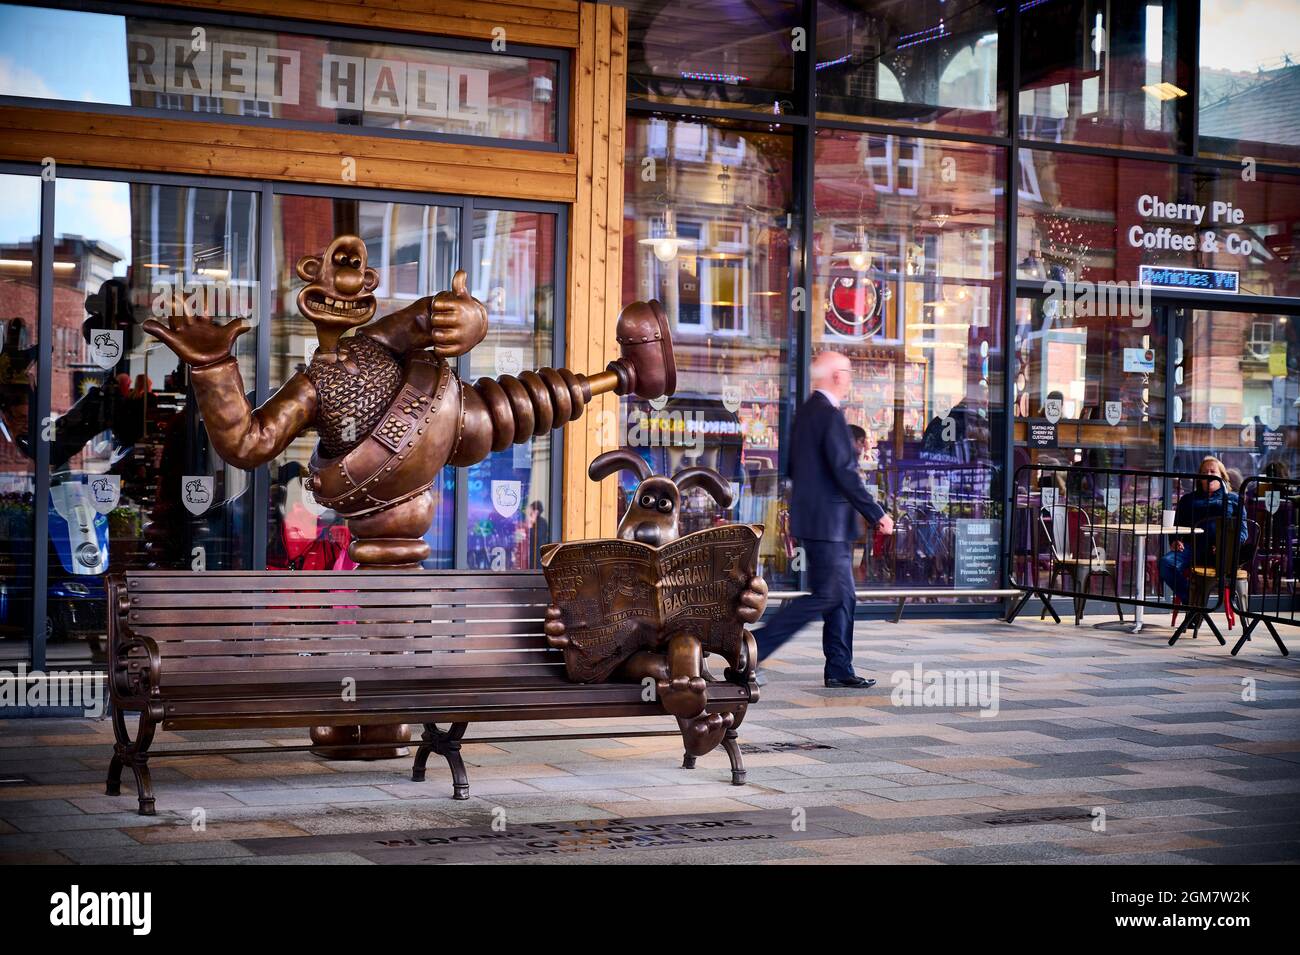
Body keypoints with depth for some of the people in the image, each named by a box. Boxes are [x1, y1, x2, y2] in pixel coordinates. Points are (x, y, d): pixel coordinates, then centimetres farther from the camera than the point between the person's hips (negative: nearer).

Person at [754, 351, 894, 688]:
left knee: (843, 596, 13)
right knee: (825, 596, -6)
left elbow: (793, 468, 18)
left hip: (813, 518, 10)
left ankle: (839, 670, 15)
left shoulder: (805, 411, 13)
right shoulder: (830, 415, -17)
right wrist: (877, 514, -15)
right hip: (827, 521, -10)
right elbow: (845, 473, -21)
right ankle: (754, 647, -7)